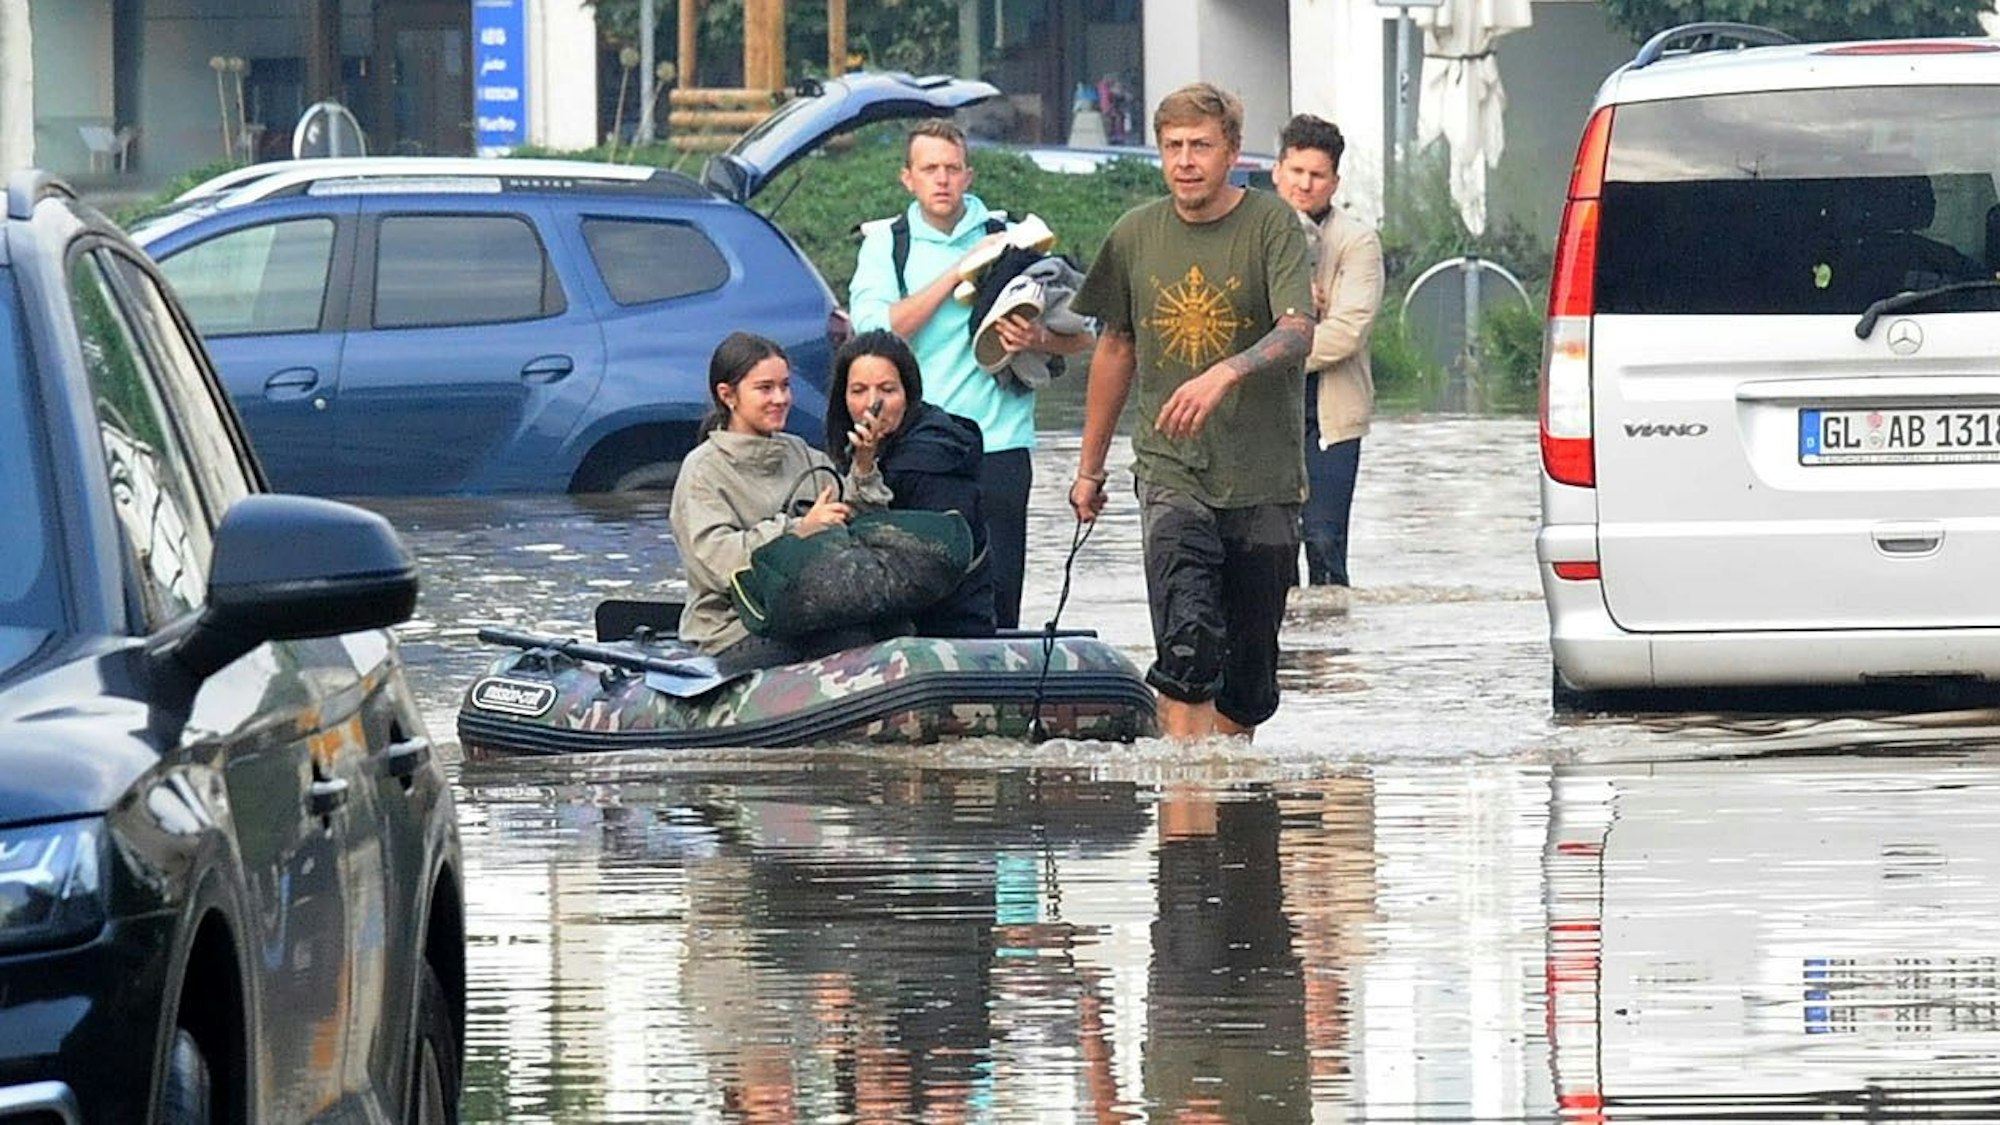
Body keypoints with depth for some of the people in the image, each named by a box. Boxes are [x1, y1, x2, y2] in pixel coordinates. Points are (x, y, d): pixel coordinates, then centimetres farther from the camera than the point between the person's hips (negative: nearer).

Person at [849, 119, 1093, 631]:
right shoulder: (885, 243, 9)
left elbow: (1080, 334, 12)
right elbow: (872, 329, -9)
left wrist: (1039, 338, -12)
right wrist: (958, 273, -10)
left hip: (997, 448, 0)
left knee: (995, 599, -4)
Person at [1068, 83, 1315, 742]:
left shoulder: (1270, 225, -5)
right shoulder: (1136, 235, 6)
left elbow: (1297, 331, -19)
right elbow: (1116, 347, 19)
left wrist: (1224, 374, -38)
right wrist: (1090, 467, 23)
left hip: (1262, 477, -1)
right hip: (1170, 468, 1)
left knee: (1249, 662, 6)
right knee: (1186, 638, -18)